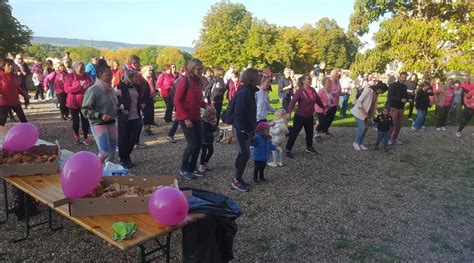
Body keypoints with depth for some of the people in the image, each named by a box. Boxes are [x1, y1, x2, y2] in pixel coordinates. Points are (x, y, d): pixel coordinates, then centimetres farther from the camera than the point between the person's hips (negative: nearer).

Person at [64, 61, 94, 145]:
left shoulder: (87, 76, 4)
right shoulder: (69, 77, -5)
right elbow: (66, 89, -15)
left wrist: (90, 86, -15)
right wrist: (79, 86, -24)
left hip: (85, 102, 2)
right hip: (74, 102, -2)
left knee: (86, 121, 4)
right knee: (76, 121, 8)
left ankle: (86, 137, 15)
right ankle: (76, 136, 31)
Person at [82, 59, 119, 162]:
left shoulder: (111, 89, 6)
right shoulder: (93, 90, -15)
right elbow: (85, 110, -15)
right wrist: (100, 116, -25)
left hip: (112, 123, 7)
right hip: (99, 124, -7)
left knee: (112, 151, 12)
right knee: (104, 152, -13)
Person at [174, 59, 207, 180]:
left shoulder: (199, 82, 7)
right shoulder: (184, 81, -15)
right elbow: (176, 101, -17)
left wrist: (206, 105, -1)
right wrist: (186, 118, -21)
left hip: (196, 118, 8)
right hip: (185, 118, -7)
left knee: (199, 142, 8)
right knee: (192, 144, -7)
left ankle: (192, 167, 25)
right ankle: (184, 168, 14)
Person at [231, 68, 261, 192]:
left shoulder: (250, 91, 9)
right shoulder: (244, 92, -21)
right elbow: (238, 113, -24)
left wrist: (252, 128, 18)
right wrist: (242, 130, -24)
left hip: (246, 128, 10)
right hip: (241, 129, -10)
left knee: (243, 153, 15)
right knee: (245, 155, -3)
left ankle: (237, 178, 26)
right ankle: (237, 180, 9)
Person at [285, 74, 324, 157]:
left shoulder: (312, 90, 2)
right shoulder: (299, 91, -18)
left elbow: (318, 99, 15)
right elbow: (292, 101, -25)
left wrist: (323, 107, 26)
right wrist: (289, 112, -35)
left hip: (310, 116, 7)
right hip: (300, 116, -7)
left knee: (310, 132, 19)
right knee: (294, 133, -3)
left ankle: (309, 147, 39)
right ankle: (288, 150, 5)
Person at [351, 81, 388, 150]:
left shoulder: (376, 94, 4)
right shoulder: (368, 90, -21)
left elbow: (374, 105, 12)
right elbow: (359, 102, -23)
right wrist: (364, 112, -22)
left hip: (366, 113, 8)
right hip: (359, 112, -8)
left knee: (364, 128, 6)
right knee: (362, 127, -11)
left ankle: (360, 143, 17)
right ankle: (355, 143, 5)